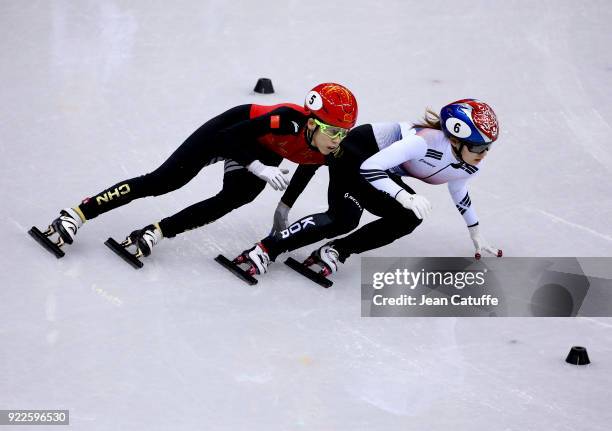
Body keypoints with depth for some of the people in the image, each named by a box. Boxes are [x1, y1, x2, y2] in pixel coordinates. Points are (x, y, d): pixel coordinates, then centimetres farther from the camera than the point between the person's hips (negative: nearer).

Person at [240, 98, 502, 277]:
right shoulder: (427, 142, -36)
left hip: (385, 172, 9)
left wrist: (476, 237, 21)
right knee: (344, 218, -27)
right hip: (358, 150, -9)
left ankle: (336, 251, -10)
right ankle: (269, 248, -22)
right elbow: (369, 168, -36)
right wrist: (405, 196, -46)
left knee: (410, 217, -11)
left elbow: (459, 192, 15)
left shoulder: (473, 165, -10)